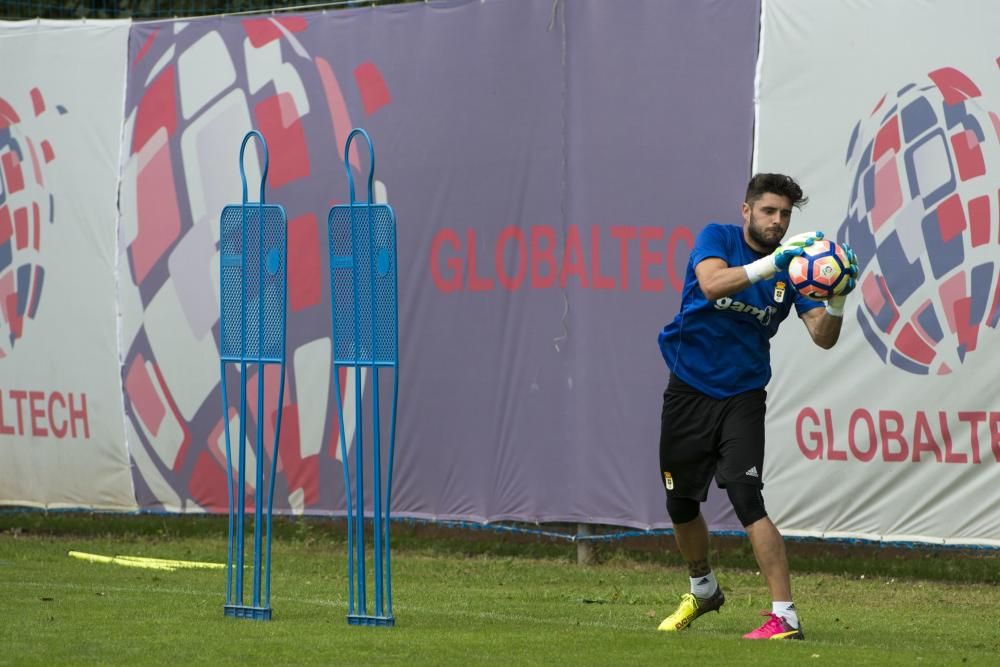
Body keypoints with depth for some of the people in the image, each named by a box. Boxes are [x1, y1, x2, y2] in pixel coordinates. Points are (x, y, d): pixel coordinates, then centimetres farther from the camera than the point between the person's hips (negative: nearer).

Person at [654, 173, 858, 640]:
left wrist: (836, 299, -31)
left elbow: (823, 337, -11)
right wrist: (771, 264, -42)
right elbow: (712, 285, -31)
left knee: (746, 498, -19)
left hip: (742, 397, -1)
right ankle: (702, 589, 40)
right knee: (681, 505, 12)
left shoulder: (791, 265, -3)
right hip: (688, 391, 1)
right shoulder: (717, 239, -9)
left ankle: (785, 615, -24)